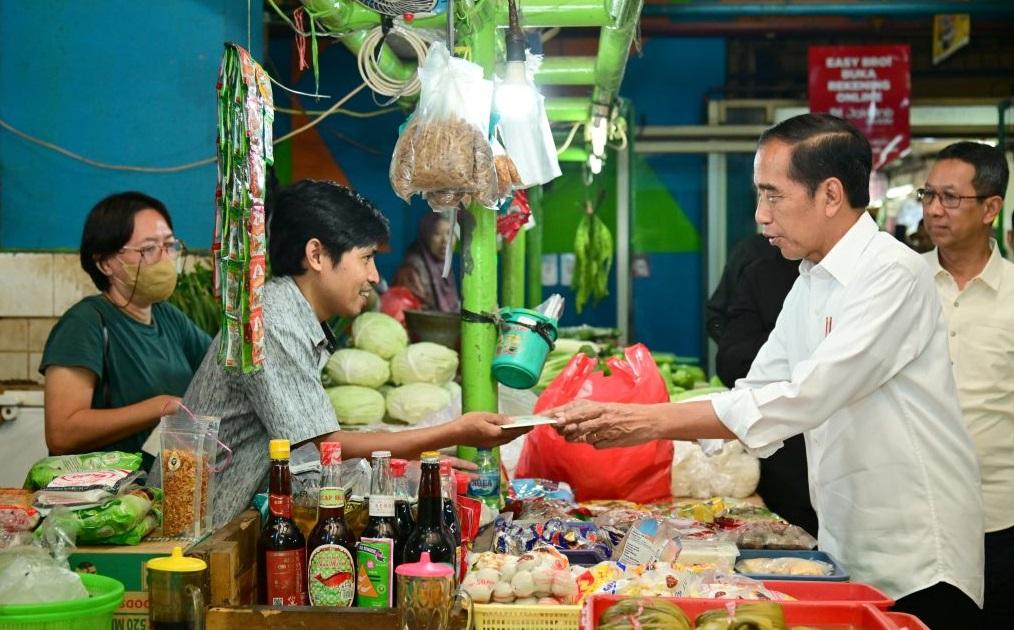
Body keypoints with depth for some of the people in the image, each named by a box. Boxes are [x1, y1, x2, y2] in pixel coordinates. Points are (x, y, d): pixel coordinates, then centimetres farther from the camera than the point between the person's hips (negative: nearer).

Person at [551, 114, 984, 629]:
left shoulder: (892, 274, -17)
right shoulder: (810, 285, 10)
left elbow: (803, 400, -26)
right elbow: (756, 395, 10)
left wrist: (652, 421, -25)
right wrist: (620, 422, -3)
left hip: (915, 569, -8)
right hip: (846, 552, 8)